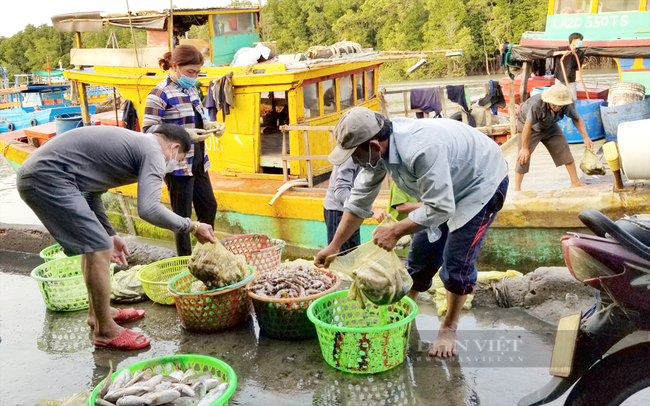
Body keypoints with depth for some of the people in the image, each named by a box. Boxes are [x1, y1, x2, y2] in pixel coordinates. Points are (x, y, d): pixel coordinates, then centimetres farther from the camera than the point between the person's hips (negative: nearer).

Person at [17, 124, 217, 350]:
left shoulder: (131, 143, 22)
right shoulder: (154, 154, -7)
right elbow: (148, 209, -21)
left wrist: (109, 233, 24)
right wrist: (192, 227, -10)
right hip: (48, 179, -11)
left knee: (93, 245, 21)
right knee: (99, 250, -6)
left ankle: (97, 312, 34)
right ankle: (105, 331, 5)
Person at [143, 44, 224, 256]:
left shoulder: (191, 90, 11)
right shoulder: (159, 94, -14)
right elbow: (149, 131, -17)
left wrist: (211, 125, 2)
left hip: (198, 161, 8)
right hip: (178, 165, -8)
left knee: (209, 207, 16)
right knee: (182, 216, 2)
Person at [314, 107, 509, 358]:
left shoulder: (422, 150, -43)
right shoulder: (377, 148, -16)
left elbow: (440, 208, -36)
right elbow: (360, 200, -6)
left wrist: (395, 232, -28)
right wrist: (334, 246, -5)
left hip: (483, 184, -7)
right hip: (445, 188, 8)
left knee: (456, 261, -8)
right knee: (421, 252, 10)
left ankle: (449, 329, 11)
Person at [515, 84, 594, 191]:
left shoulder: (568, 105, -26)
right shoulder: (537, 104, -41)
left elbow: (577, 119, -6)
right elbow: (528, 126, -32)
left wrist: (586, 138, -14)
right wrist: (525, 148, -25)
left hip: (549, 125, 5)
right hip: (528, 123, -4)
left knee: (564, 150, -2)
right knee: (523, 156, -12)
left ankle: (575, 181, 11)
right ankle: (517, 188, -2)